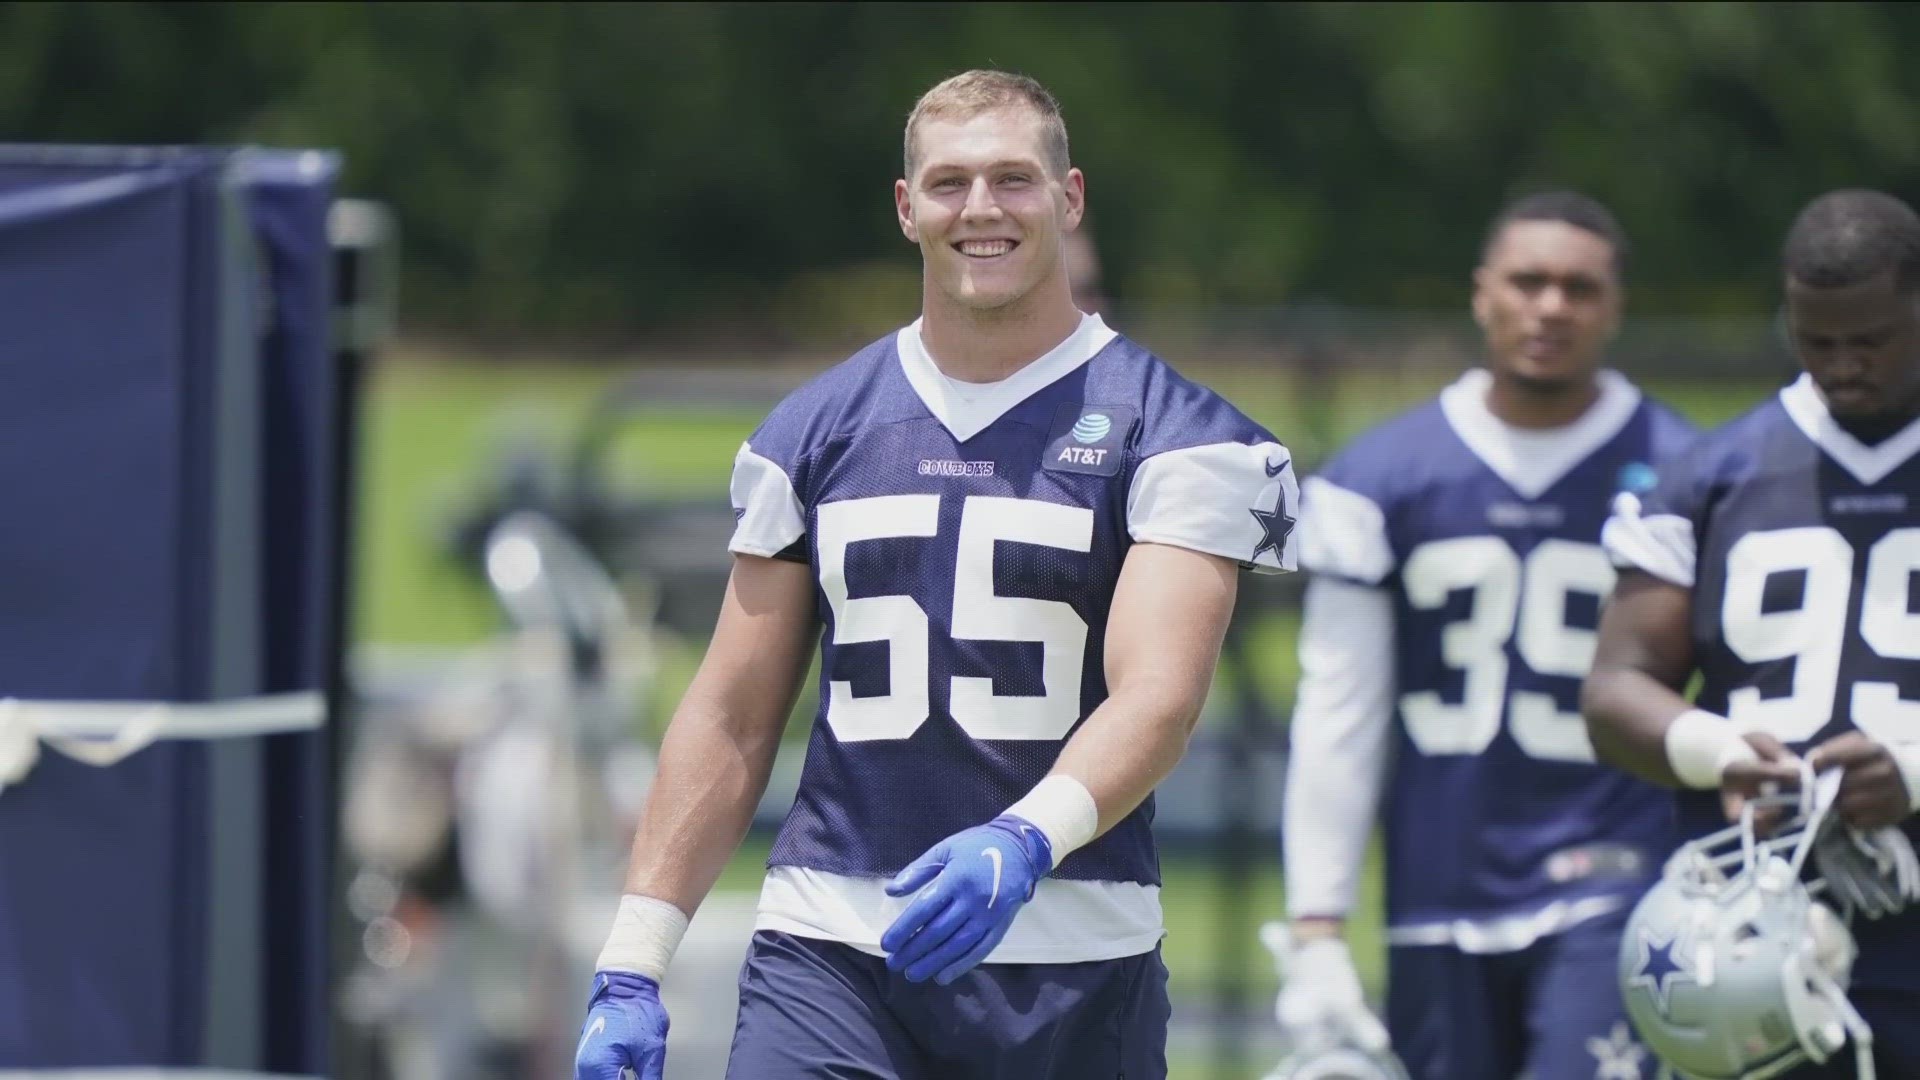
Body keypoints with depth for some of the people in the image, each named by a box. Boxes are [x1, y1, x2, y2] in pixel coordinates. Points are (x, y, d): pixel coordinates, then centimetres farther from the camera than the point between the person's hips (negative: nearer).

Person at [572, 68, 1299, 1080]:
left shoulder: (1170, 435, 1)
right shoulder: (815, 429, 12)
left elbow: (1156, 698, -13)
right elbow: (732, 715, 13)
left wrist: (1024, 844, -32)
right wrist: (631, 964, 6)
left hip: (1074, 970, -2)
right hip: (828, 951, 2)